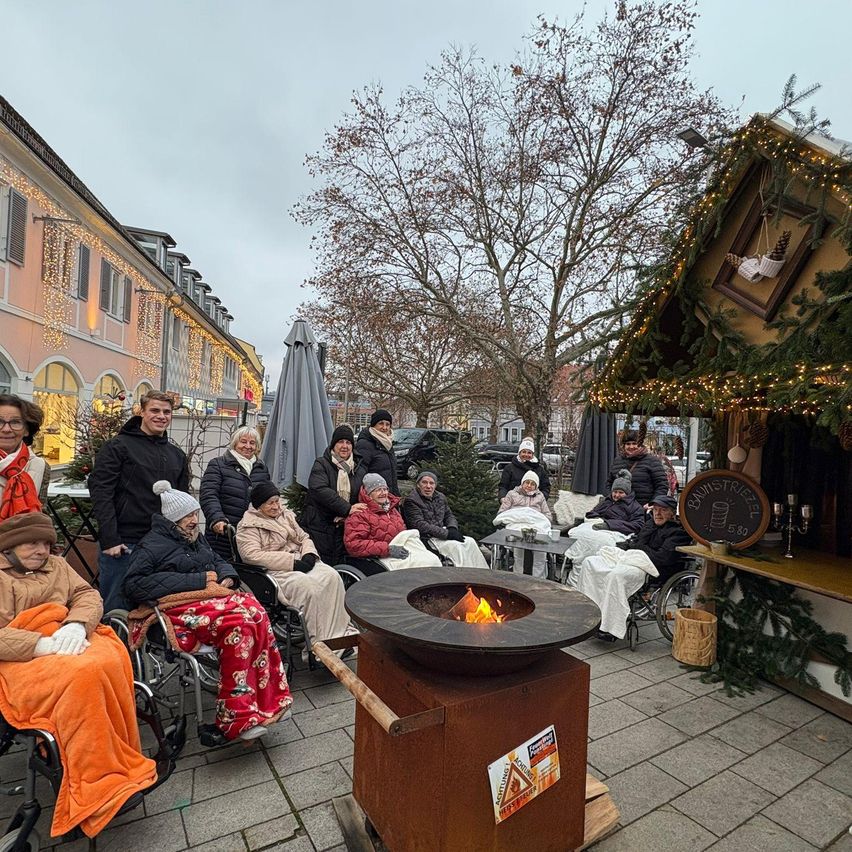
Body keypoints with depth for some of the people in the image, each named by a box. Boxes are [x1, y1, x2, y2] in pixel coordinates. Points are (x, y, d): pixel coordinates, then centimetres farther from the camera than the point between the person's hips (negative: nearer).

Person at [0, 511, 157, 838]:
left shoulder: (56, 565, 25)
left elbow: (88, 596, 12)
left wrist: (76, 625, -11)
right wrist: (42, 645, -17)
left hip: (70, 641, 4)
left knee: (110, 661, -32)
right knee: (83, 674, -36)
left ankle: (122, 764, -23)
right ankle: (99, 788, -28)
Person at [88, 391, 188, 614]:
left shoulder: (177, 455, 14)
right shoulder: (118, 446, -2)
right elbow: (100, 492, -10)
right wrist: (109, 540, -16)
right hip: (123, 544, -5)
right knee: (115, 610, 5)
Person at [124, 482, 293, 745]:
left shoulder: (195, 539, 23)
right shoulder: (152, 544, 1)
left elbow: (219, 561, 33)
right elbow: (134, 585, -12)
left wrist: (227, 577, 6)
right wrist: (197, 580, -15)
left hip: (212, 597, 7)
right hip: (179, 609, -7)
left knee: (254, 610, -25)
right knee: (239, 622, -31)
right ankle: (238, 718, -23)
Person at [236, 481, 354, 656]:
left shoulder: (285, 515, 20)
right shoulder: (248, 526, -1)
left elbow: (304, 538, 23)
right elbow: (252, 555, -15)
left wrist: (309, 554, -3)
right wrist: (291, 562, -20)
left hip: (299, 562, 6)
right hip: (276, 570, -6)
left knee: (332, 576, -22)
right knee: (308, 585, -34)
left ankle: (341, 632, -21)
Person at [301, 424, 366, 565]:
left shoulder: (358, 470, 13)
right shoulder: (321, 465, -2)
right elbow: (320, 490, -17)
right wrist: (347, 508, -23)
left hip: (345, 528, 4)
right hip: (319, 526, -4)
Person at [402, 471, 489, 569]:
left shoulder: (440, 497, 14)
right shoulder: (411, 501, -10)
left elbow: (449, 515, 20)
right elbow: (420, 525, -19)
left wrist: (452, 528, -6)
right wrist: (446, 534, -21)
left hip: (443, 533, 7)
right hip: (426, 538, -7)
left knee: (470, 542, -13)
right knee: (455, 545, -27)